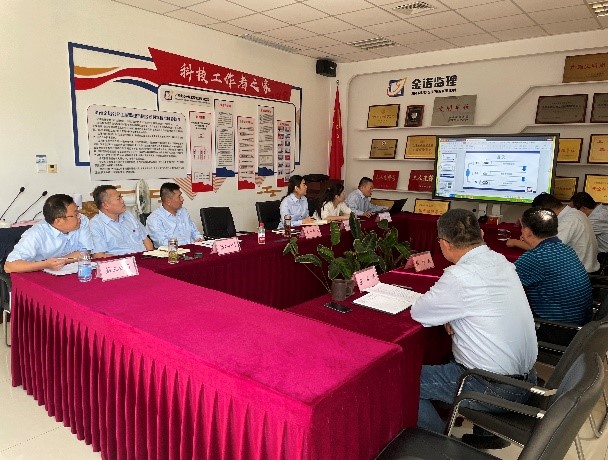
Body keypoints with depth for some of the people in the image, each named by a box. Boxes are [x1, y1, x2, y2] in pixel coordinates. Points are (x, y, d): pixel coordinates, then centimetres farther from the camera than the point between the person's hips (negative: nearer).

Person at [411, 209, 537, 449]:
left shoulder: (459, 277, -25)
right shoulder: (500, 260, 0)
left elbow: (418, 312, -14)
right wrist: (453, 316, -2)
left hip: (497, 388, -8)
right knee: (451, 359, 30)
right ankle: (486, 432, 33)